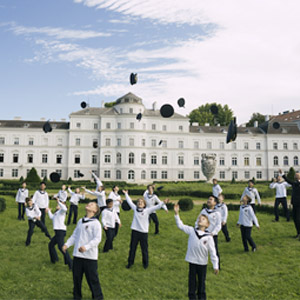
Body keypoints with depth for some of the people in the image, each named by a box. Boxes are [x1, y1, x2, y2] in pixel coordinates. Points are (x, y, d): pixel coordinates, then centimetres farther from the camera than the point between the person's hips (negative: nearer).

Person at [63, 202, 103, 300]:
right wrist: (67, 244, 3)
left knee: (92, 278, 2)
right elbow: (74, 235, 15)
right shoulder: (80, 221, 12)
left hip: (90, 256, -6)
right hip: (77, 255, 6)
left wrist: (86, 247, -27)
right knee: (76, 277, 14)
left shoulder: (95, 223, -9)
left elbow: (97, 239, -16)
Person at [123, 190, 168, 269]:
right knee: (132, 248, 13)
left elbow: (156, 207, -12)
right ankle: (130, 262, 28)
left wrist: (163, 202, -23)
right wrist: (126, 194, 21)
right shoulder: (135, 208, 3)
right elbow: (130, 202, 14)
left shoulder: (147, 210, -5)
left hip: (144, 232, -2)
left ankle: (145, 263, 28)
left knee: (144, 249, 10)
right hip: (135, 231, 2)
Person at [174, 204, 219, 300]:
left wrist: (215, 266, -8)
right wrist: (177, 213, -14)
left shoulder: (208, 237, -11)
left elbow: (212, 252, -9)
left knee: (201, 282, 15)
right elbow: (180, 225, -4)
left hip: (202, 263, -1)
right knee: (192, 281, 12)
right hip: (192, 261, 1)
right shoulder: (191, 230, -5)